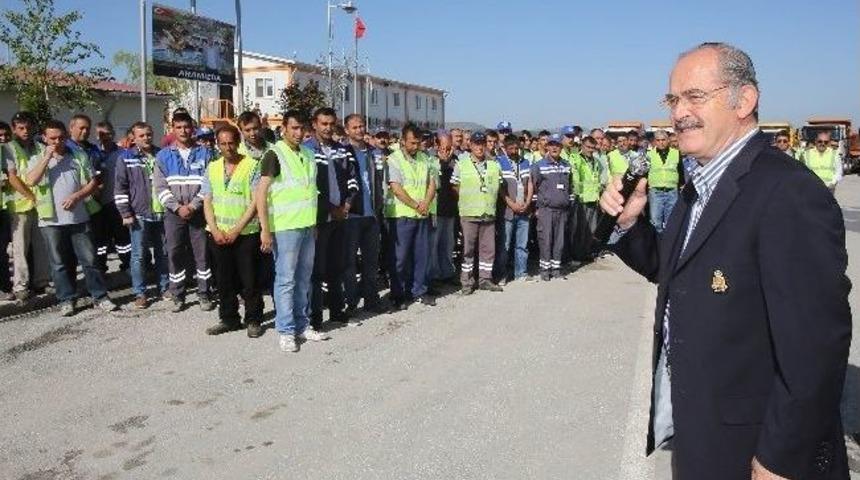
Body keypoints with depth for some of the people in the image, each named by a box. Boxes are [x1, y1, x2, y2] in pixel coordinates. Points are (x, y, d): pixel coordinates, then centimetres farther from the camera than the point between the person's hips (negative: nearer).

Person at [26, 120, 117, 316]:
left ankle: (100, 297, 10)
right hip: (51, 220, 0)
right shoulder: (38, 159, 6)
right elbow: (31, 181, -12)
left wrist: (76, 196, -10)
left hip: (79, 218, 0)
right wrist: (47, 157, -13)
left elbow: (93, 182, 5)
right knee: (59, 263, 7)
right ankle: (67, 300, 15)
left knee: (89, 259, 2)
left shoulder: (79, 157, 7)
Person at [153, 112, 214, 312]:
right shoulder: (164, 155, 7)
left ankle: (204, 294, 11)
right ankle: (177, 296, 14)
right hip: (173, 213, 1)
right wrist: (178, 207, -11)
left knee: (202, 254, 1)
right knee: (175, 254, 4)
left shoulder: (205, 153, 4)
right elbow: (160, 186, 0)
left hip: (199, 211, -1)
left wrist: (193, 206, -12)